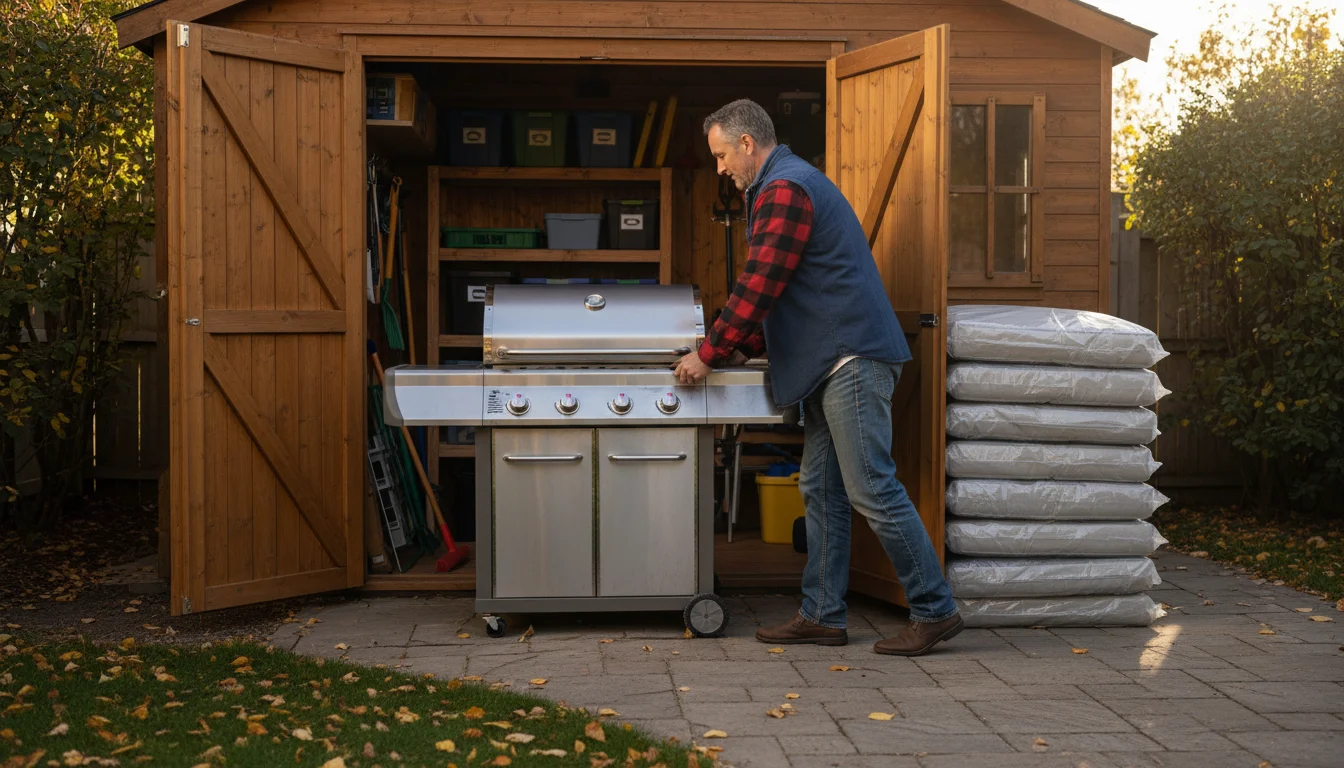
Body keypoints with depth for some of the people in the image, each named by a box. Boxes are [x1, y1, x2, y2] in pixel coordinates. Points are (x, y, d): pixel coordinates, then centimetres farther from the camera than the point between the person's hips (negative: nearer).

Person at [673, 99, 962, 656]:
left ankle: (935, 610, -1)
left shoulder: (783, 189, -11)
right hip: (831, 361, 11)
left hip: (852, 358, -11)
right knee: (821, 490, 10)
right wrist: (742, 348, 21)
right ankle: (821, 615, 14)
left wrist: (710, 354, -7)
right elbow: (772, 294, 27)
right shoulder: (790, 184, 24)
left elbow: (758, 287, -15)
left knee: (873, 489, -9)